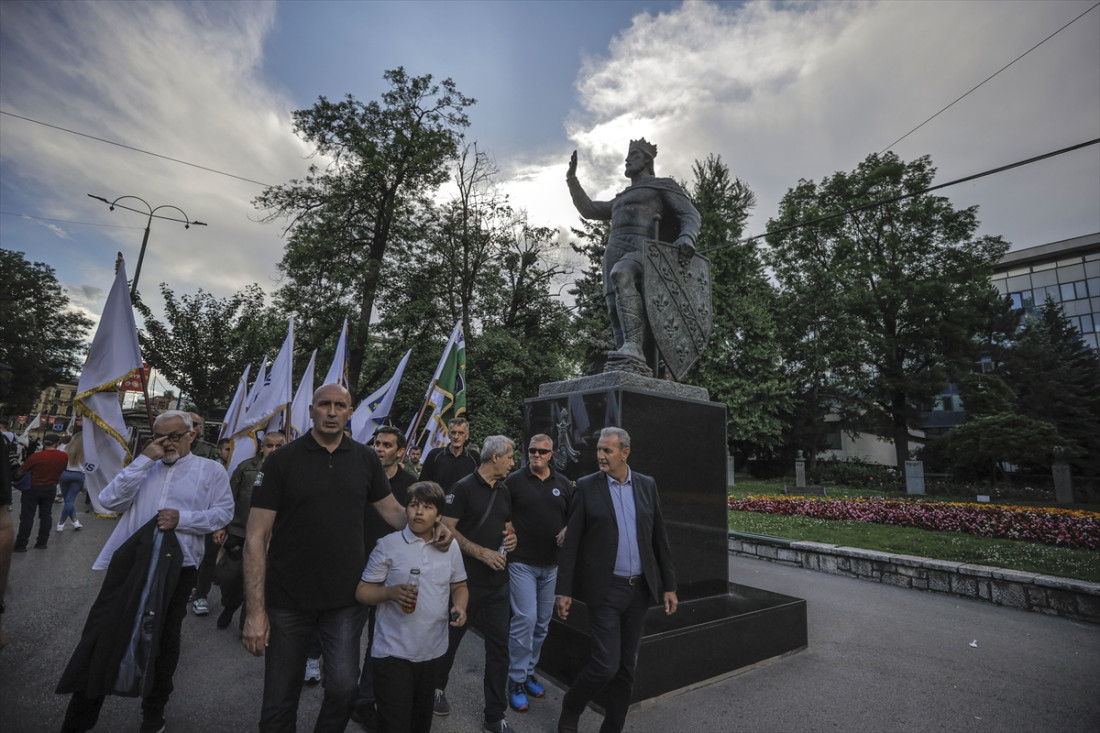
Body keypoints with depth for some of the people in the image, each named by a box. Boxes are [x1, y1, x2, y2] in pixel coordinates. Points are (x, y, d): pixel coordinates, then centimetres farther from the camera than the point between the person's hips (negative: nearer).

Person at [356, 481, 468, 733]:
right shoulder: (388, 545, -10)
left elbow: (459, 586, 10)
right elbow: (362, 592, -6)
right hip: (393, 653, -4)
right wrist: (390, 592, -25)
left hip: (433, 651, 4)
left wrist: (460, 606, -10)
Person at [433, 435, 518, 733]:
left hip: (498, 580, 5)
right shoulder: (463, 488, -11)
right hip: (465, 578, -5)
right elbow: (447, 529, -15)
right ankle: (437, 686, 43)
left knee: (499, 646, 6)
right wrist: (482, 553, -21)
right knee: (451, 638, 15)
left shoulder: (504, 491, 9)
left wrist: (511, 538, -3)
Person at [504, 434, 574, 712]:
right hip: (522, 562, -4)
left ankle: (529, 671, 33)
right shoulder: (514, 480, -6)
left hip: (551, 564, 4)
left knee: (542, 621, 14)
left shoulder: (563, 483, 4)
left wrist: (568, 530, -6)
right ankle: (516, 681, 13)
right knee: (525, 619, -5)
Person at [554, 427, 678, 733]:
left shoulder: (647, 485, 3)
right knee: (605, 665, -3)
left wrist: (669, 585, 7)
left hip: (640, 589, 4)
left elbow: (659, 538, 8)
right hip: (605, 590, -3)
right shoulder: (587, 486, -7)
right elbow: (571, 543, -6)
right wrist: (564, 591, -7)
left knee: (626, 667, 13)